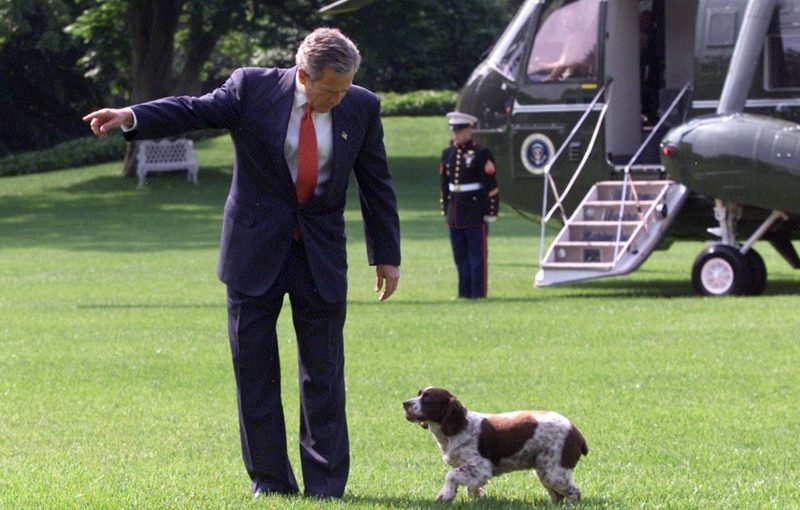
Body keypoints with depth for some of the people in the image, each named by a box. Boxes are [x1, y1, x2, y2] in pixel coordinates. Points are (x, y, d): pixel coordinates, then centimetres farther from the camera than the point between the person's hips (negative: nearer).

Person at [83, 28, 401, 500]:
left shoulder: (361, 107, -2)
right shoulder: (252, 88, -9)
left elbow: (377, 184, 6)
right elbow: (194, 111, -18)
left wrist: (387, 255, 7)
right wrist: (131, 117, -36)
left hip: (322, 257, 1)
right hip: (256, 251, -1)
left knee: (324, 373, 1)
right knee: (254, 370, 3)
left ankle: (326, 485, 7)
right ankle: (270, 479, 12)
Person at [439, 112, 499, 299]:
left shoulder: (481, 154, -8)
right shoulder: (447, 154, 11)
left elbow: (491, 185, -10)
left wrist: (490, 213, -12)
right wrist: (445, 210, 14)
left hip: (475, 212, -6)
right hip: (455, 214, 6)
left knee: (477, 255, -2)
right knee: (460, 257, 10)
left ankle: (478, 293, 2)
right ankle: (465, 292, 17)